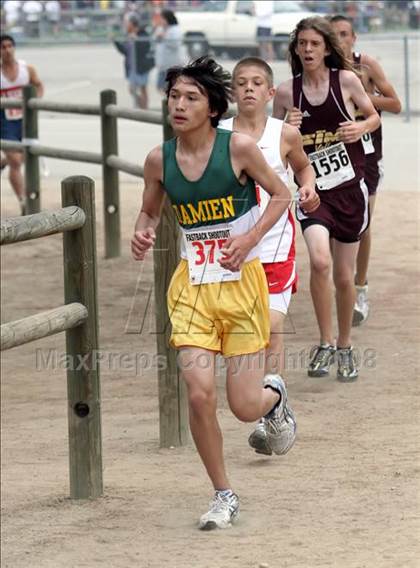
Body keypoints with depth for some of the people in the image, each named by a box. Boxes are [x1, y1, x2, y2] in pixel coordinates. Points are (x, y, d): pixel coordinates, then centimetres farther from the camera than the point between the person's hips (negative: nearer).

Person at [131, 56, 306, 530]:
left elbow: (280, 195, 0)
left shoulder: (238, 147, -11)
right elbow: (149, 211, 13)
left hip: (242, 281, -2)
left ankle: (274, 394, 39)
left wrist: (250, 238, -15)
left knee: (244, 406, -1)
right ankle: (224, 496, 7)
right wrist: (142, 234, -10)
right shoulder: (159, 160, -3)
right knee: (199, 393, -12)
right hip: (192, 285, 2)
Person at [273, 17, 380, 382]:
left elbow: (374, 117, 11)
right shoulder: (287, 92, -2)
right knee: (320, 260, -25)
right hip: (312, 189, -1)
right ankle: (326, 344, -9)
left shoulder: (346, 80, -3)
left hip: (349, 189, 1)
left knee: (344, 276, 8)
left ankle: (345, 348, 29)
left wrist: (361, 128, -10)